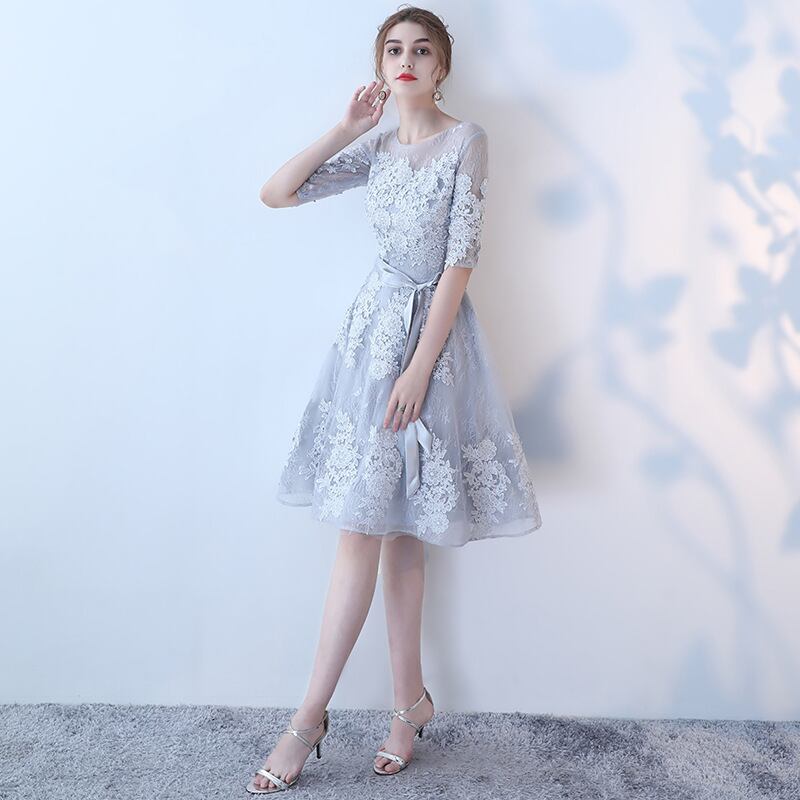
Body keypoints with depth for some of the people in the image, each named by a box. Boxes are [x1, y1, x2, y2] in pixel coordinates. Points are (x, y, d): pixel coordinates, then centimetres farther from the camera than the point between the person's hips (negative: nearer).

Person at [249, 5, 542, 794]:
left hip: (431, 331, -5)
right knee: (389, 528, 5)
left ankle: (310, 716, 7)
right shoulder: (376, 149, 11)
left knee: (370, 526, -4)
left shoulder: (466, 141, -4)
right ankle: (409, 698, 19)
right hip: (372, 325, 5)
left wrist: (420, 367, -17)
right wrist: (346, 128, 3)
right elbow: (275, 193, 8)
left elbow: (460, 261, -12)